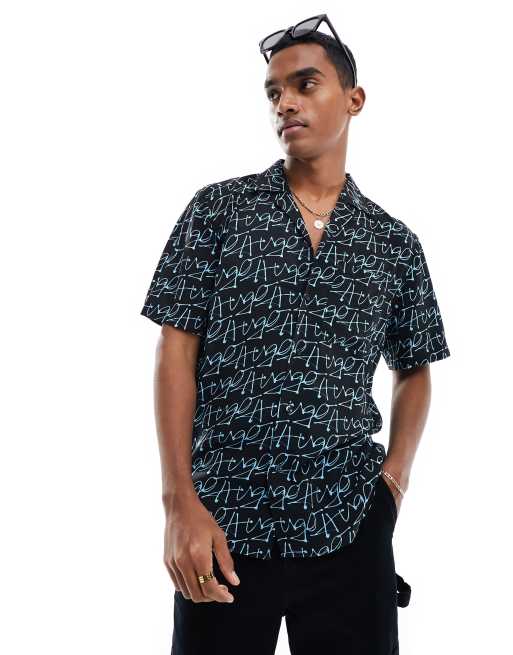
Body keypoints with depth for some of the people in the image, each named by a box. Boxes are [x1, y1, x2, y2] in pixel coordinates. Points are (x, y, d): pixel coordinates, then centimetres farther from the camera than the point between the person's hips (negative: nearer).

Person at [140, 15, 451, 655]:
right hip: (224, 526, -1)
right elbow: (176, 350, -2)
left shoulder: (396, 243, 7)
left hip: (351, 526, 2)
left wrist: (397, 469, 1)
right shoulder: (218, 209, 1)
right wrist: (180, 502, -10)